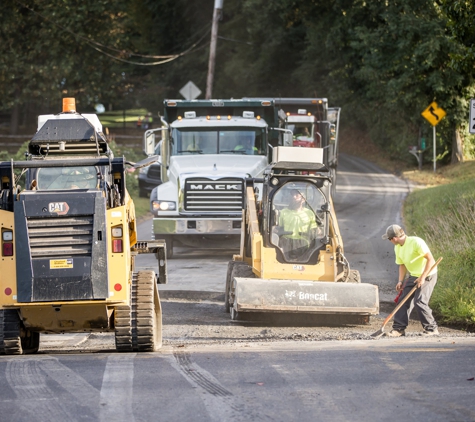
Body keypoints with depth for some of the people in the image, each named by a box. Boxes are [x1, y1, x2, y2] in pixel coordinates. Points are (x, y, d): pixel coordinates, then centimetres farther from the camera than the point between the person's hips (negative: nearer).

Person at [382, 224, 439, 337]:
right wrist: (400, 281, 2)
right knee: (403, 300, 1)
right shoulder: (397, 248, 3)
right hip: (413, 276, 8)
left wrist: (423, 277, -24)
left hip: (427, 275, -8)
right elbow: (402, 265, 16)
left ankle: (432, 329, -6)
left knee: (419, 301, -16)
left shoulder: (416, 242, -23)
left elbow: (430, 259, -22)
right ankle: (399, 328, 7)